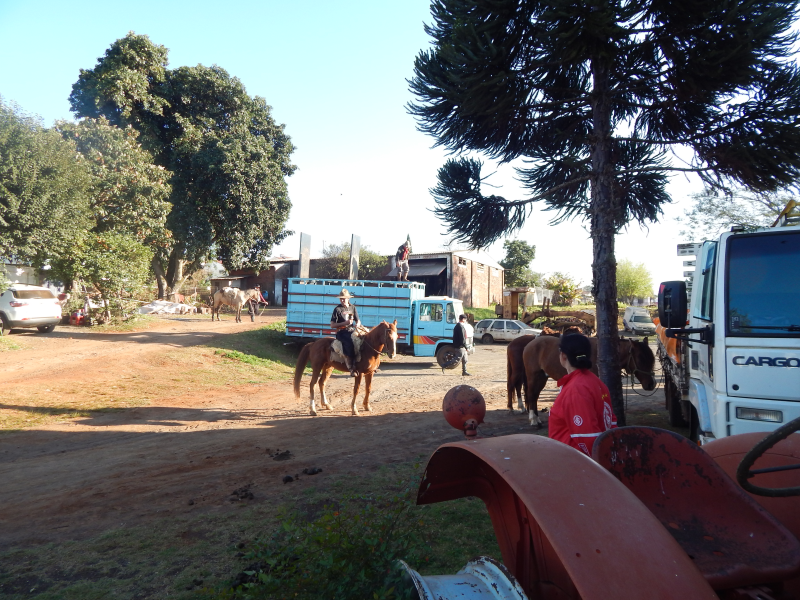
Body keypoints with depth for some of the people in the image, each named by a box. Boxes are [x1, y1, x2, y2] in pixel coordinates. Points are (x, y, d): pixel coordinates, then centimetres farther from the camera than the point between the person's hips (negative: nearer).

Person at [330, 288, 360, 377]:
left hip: (352, 331, 5)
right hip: (341, 332, -4)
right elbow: (332, 325, -3)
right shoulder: (337, 309, 2)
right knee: (349, 344, -35)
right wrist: (345, 323, -13)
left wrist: (357, 325, -5)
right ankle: (352, 369, -37)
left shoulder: (352, 307, 14)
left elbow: (358, 321, 20)